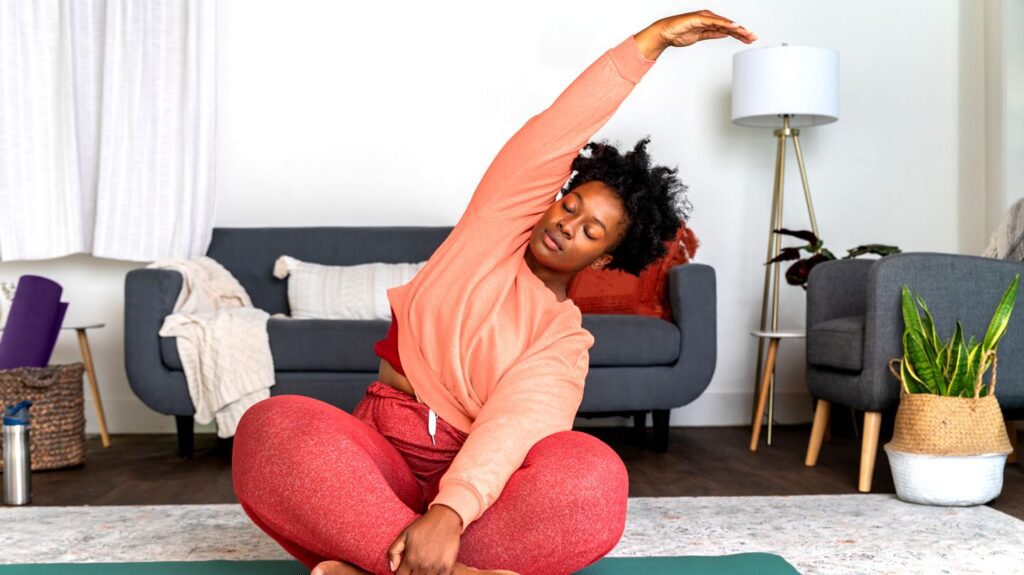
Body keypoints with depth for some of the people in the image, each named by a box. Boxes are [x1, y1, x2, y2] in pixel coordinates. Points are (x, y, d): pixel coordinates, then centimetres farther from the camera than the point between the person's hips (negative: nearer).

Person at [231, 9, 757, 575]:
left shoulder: (566, 340, 2)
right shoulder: (495, 231, 9)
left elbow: (517, 423, -19)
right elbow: (552, 137, -5)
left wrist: (451, 511, -38)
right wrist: (651, 39, -5)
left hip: (470, 474, 0)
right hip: (380, 448, 1)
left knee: (595, 474, -33)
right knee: (274, 426, -32)